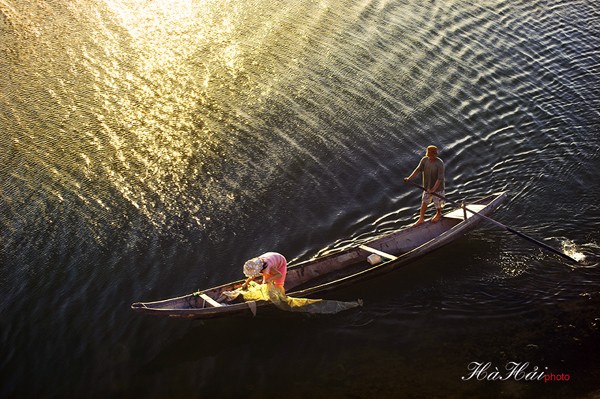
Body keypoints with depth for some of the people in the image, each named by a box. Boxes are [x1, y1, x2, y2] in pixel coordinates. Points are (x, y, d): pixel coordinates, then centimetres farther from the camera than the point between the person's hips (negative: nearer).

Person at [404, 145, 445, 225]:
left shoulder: (439, 164, -28)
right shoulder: (424, 160, -12)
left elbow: (440, 178, -29)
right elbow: (418, 170, -10)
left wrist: (433, 189, -35)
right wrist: (409, 178, -22)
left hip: (437, 187, -5)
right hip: (427, 186, 5)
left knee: (437, 203, 18)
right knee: (424, 202, 12)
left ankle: (438, 214, 47)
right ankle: (421, 219, 25)